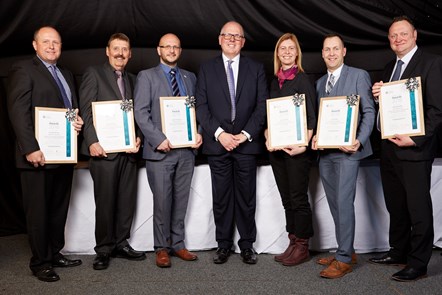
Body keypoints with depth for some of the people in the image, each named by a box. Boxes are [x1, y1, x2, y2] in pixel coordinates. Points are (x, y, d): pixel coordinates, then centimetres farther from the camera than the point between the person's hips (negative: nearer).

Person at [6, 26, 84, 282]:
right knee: (38, 211, 4)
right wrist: (30, 149, -20)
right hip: (39, 154, -7)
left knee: (59, 209, 13)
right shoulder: (23, 70, -4)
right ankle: (40, 262, 16)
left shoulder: (67, 74, 18)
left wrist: (79, 121, -1)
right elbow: (18, 112, -12)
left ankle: (55, 254, 26)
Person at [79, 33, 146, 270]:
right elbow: (86, 111, -6)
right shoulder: (94, 73, 2)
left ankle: (121, 244, 23)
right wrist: (92, 141, -15)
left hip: (129, 150, 6)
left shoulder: (132, 79, 18)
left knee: (127, 201, 9)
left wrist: (138, 137, -2)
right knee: (105, 202, 1)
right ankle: (103, 249, 15)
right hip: (104, 150, -5)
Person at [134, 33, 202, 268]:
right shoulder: (146, 76, 4)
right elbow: (140, 112, -5)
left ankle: (177, 244, 22)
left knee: (181, 201, 9)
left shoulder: (190, 77, 16)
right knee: (162, 202, 0)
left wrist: (199, 134, -3)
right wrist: (159, 139, -14)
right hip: (160, 150, -4)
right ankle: (162, 248, 15)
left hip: (186, 149, 4)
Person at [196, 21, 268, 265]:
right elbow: (200, 106, 1)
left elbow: (262, 105, 3)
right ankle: (223, 244, 19)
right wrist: (219, 133, -11)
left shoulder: (256, 68, 9)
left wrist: (246, 134, -9)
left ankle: (247, 244, 19)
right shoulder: (206, 69, 8)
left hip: (246, 142, 0)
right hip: (217, 143, 0)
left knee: (246, 197, 6)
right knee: (221, 198, 6)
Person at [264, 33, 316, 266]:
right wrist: (267, 138, 1)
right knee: (286, 199, 11)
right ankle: (293, 242, 22)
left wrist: (303, 144, -18)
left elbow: (311, 117, -8)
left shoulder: (303, 80, -4)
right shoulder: (274, 82, 14)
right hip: (276, 148, 6)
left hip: (297, 148, -6)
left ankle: (302, 247, 12)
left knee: (298, 198, 0)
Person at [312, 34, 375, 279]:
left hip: (347, 149, -6)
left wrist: (360, 141, -16)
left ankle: (344, 259, -1)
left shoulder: (359, 76, 1)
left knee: (343, 202, -10)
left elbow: (369, 111, -4)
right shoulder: (319, 83, 18)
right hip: (325, 151, 6)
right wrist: (315, 138, -3)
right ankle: (346, 251, 22)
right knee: (334, 204, 10)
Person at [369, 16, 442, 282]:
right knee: (396, 207, 16)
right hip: (389, 149, 7)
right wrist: (379, 96, -3)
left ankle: (418, 264, 13)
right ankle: (398, 252, 30)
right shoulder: (390, 67, 16)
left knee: (419, 209, 2)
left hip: (414, 149, -7)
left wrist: (416, 139, -20)